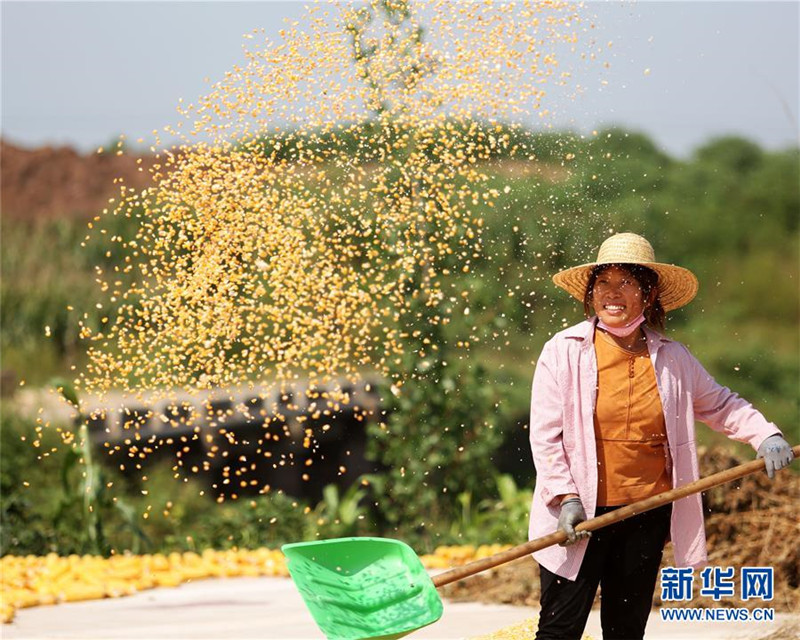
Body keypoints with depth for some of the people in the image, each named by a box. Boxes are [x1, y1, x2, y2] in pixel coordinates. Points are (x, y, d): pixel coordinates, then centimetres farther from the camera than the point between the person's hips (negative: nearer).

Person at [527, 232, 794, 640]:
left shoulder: (672, 358, 5)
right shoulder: (563, 352, -4)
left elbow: (719, 404, 18)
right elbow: (545, 434, -6)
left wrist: (765, 435, 2)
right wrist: (565, 497, -14)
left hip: (647, 515, 4)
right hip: (580, 515, -3)